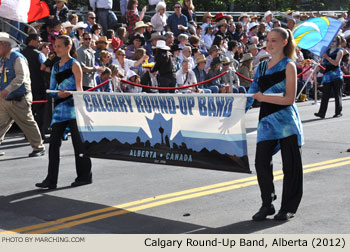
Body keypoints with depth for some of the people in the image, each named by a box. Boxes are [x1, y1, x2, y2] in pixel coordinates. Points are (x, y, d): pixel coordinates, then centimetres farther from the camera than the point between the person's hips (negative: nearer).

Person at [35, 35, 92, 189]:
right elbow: (52, 90, 13)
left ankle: (84, 176, 11)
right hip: (59, 107, 6)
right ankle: (51, 180, 4)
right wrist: (58, 94, -9)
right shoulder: (55, 67, 17)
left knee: (78, 142, 0)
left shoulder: (74, 64, -2)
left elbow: (79, 88, -5)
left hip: (73, 107, -6)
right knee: (54, 142, 2)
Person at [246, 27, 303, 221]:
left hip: (286, 120, -5)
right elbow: (253, 92, 16)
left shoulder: (288, 66, -4)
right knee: (261, 163, -3)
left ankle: (288, 207, 14)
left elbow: (289, 98, -13)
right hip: (267, 120, 5)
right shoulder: (262, 67, 14)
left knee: (290, 165, 3)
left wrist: (264, 97, -18)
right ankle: (267, 205, 12)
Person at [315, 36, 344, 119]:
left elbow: (336, 63, -12)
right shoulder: (327, 51, 15)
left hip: (336, 74, -4)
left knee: (337, 94, 2)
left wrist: (327, 57, -22)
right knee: (325, 94, -4)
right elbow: (323, 63, 19)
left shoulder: (339, 51, 1)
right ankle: (322, 113, -9)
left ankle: (338, 112, 10)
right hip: (327, 74, 4)